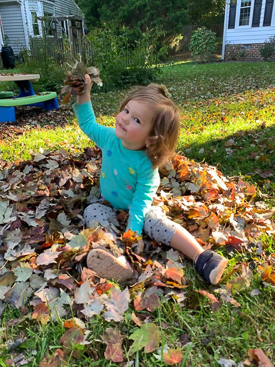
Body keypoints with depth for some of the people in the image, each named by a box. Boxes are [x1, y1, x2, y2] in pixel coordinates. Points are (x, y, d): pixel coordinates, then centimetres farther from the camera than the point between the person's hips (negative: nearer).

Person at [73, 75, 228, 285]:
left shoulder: (146, 165, -27)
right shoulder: (110, 137, -15)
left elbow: (141, 200, -26)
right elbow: (88, 123, 4)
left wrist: (133, 232, -34)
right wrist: (83, 94, -6)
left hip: (136, 208, -3)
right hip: (109, 205, 4)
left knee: (155, 220, -30)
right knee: (92, 212, -26)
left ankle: (202, 258, -28)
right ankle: (118, 259, -44)